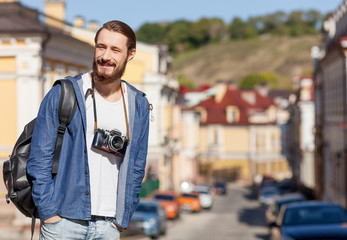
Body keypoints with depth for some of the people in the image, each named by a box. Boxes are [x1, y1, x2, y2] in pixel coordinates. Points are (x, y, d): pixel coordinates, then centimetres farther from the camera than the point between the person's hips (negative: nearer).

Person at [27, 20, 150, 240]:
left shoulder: (138, 106, 8)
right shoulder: (62, 95, -2)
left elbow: (136, 168, 12)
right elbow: (39, 158, -3)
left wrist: (121, 220, 5)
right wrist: (49, 214, -9)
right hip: (63, 222, -3)